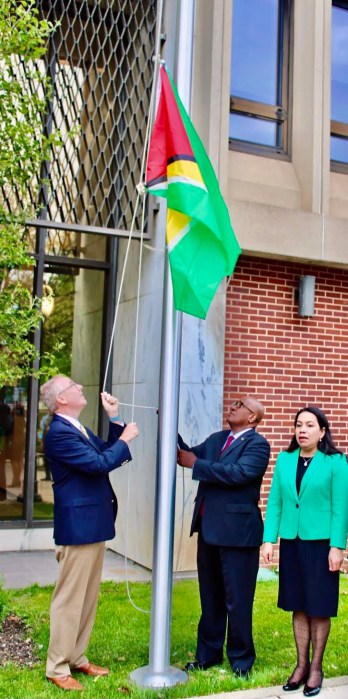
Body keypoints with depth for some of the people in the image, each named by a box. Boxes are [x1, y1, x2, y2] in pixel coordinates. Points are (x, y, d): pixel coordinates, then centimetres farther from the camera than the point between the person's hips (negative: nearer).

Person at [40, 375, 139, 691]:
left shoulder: (79, 428, 14)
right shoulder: (59, 432, -19)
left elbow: (108, 453, 15)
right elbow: (99, 464, -25)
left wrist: (115, 420, 8)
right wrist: (126, 439, -12)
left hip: (93, 525, 10)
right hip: (78, 526, -10)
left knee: (88, 597, 16)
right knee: (70, 598, -1)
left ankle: (76, 657, 27)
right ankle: (57, 668, 10)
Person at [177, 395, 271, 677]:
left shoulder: (257, 444, -10)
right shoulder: (216, 439, 14)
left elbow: (239, 472, -25)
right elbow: (189, 456, 9)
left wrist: (196, 464, -21)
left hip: (237, 531, -7)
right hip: (209, 529, 7)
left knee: (237, 600, 5)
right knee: (210, 597, 17)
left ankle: (241, 660, 21)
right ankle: (208, 654, 30)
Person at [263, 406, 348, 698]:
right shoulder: (284, 460, 4)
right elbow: (275, 502, 4)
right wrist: (269, 540, 0)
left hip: (321, 543, -3)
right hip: (291, 542, 3)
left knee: (318, 608, 6)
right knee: (298, 607, 11)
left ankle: (316, 668, 21)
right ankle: (301, 665, 25)